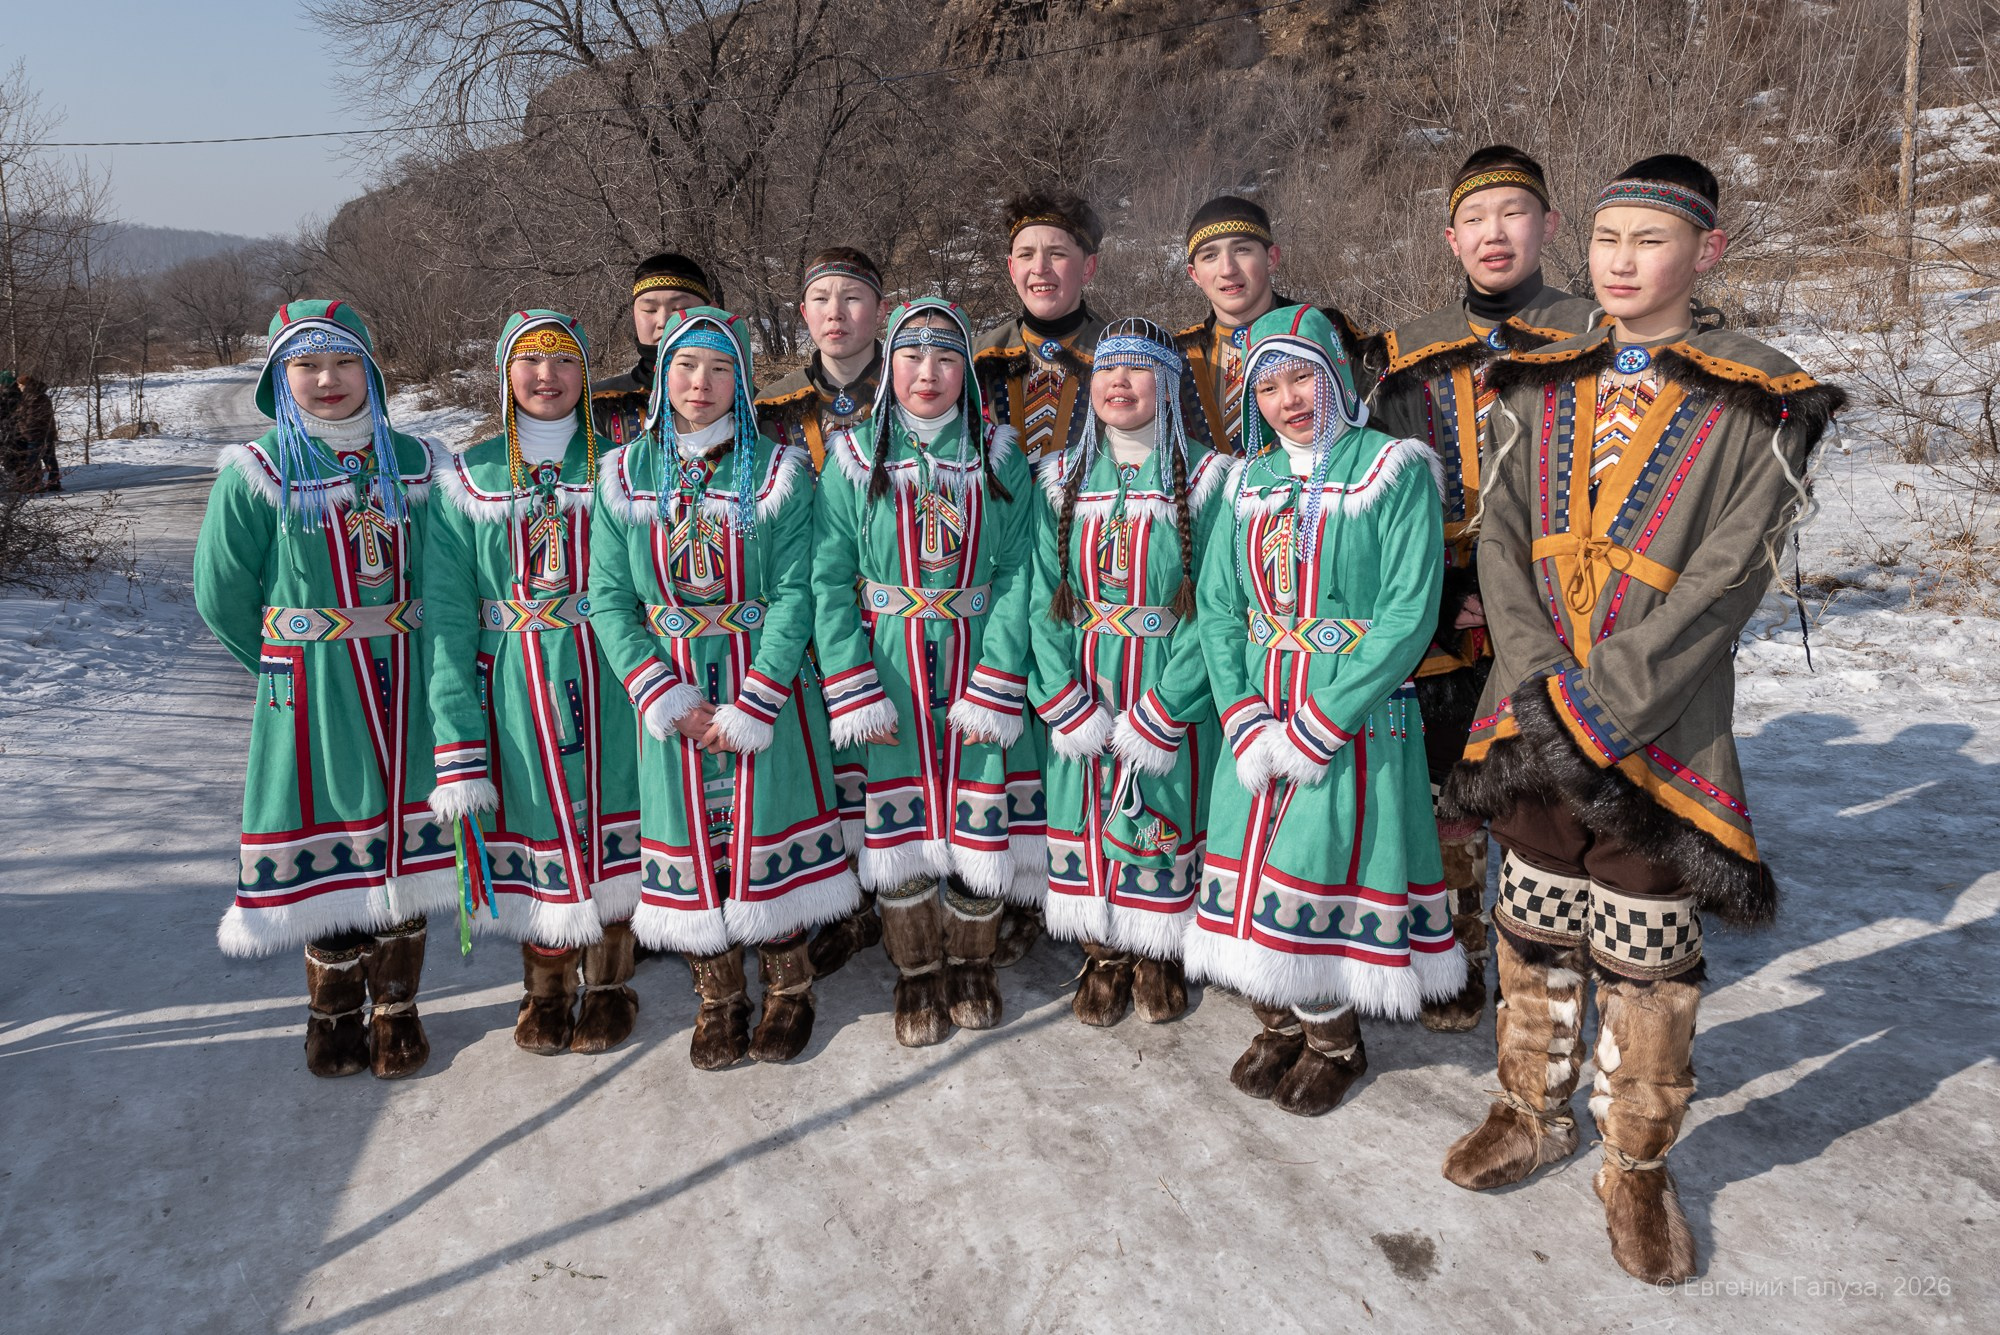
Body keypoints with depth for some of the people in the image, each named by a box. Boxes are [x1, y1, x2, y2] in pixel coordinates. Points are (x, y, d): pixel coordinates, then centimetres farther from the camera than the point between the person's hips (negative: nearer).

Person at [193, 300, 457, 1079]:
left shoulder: (413, 461, 5)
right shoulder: (257, 473, -3)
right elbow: (221, 593, 0)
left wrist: (416, 652, 4)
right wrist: (290, 663, 4)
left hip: (406, 685, 3)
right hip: (312, 689, -2)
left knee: (405, 836, 7)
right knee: (331, 848, 4)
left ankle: (396, 1007, 23)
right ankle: (333, 1014, 23)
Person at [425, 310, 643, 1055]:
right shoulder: (468, 480, 3)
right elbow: (447, 618, -2)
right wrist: (457, 750, -8)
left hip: (605, 677, 0)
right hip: (515, 681, 0)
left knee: (607, 825, 5)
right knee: (536, 823, 8)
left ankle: (608, 983, 24)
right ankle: (546, 989, 26)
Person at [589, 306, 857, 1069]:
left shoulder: (776, 470, -2)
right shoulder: (626, 475, 4)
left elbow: (796, 592, -9)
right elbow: (608, 598, 0)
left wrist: (752, 705, -17)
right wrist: (666, 698, -12)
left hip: (765, 685, -2)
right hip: (670, 696, 2)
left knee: (767, 839, 4)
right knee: (692, 844, 7)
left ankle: (788, 991, 24)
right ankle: (718, 1000, 25)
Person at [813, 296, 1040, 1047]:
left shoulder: (999, 457, 2)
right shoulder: (853, 458, 1)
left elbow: (1016, 576, -4)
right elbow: (828, 579, -2)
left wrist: (993, 688, -13)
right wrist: (852, 690, -11)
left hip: (979, 665, 1)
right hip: (887, 669, 0)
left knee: (979, 819, 5)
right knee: (901, 823, 5)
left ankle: (972, 968, 27)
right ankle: (917, 978, 24)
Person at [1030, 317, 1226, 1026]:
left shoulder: (1204, 478, -6)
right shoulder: (1064, 479, 5)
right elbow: (1044, 596, 0)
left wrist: (1160, 713, -18)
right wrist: (1066, 703, -12)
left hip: (1171, 688, -3)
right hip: (1083, 690, 3)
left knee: (1165, 816, 7)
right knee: (1088, 817, 10)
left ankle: (1158, 955, 28)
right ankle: (1103, 955, 29)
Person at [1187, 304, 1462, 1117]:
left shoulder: (1395, 472, -8)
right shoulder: (1250, 482, 9)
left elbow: (1409, 615, -15)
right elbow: (1215, 605, 5)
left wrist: (1315, 729, -18)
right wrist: (1247, 722, -9)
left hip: (1356, 720, -5)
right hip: (1257, 722, 5)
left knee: (1326, 870, -1)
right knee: (1256, 868, 10)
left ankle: (1334, 1041, 24)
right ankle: (1280, 1025, 32)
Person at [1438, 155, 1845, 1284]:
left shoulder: (1759, 406, -6)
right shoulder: (1544, 388, 7)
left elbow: (1720, 587, -14)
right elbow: (1500, 542, -1)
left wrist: (1595, 711, -19)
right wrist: (1542, 690, -14)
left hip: (1661, 729, -4)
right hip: (1537, 722, 4)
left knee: (1648, 958, 6)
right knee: (1535, 929, 16)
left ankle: (1638, 1166, 27)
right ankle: (1536, 1115, 37)